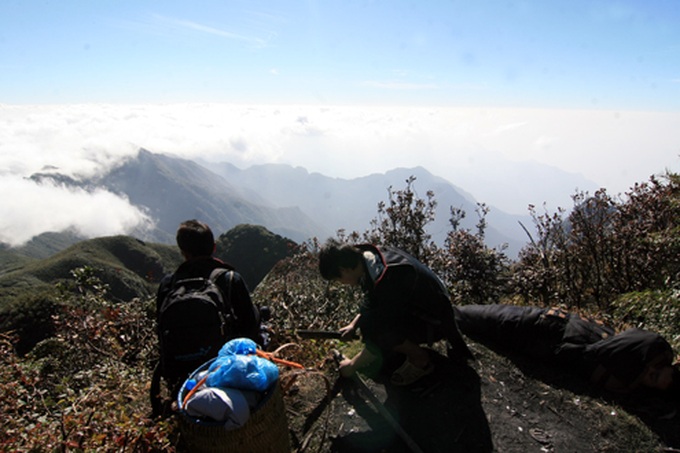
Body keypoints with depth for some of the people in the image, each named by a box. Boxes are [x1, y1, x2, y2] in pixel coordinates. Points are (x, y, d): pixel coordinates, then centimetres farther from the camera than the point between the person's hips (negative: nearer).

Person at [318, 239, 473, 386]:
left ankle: (420, 359, -5)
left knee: (374, 328, -27)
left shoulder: (390, 280, -35)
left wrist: (353, 365, -13)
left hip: (435, 323, -9)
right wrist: (354, 324, 7)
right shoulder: (374, 255, -10)